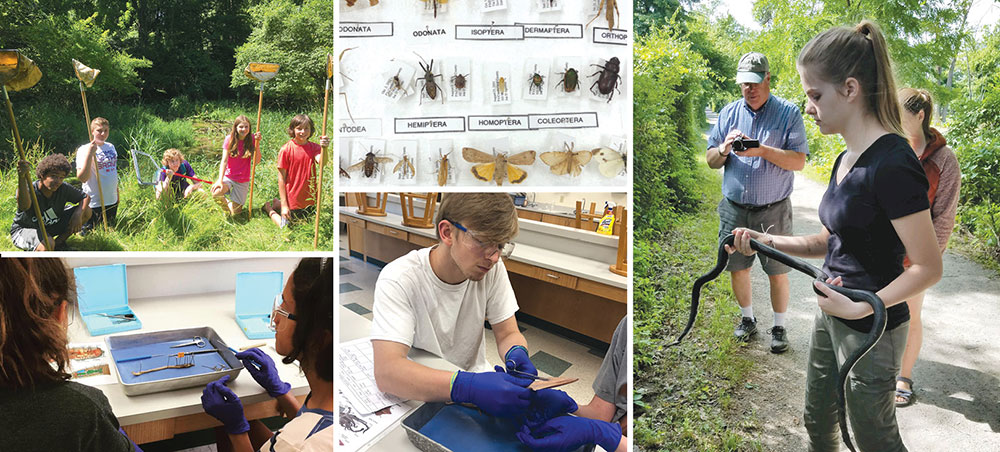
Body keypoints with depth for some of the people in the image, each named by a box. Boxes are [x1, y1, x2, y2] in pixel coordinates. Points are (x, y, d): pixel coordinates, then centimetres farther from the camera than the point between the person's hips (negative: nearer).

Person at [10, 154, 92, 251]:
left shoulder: (64, 188, -15)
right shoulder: (30, 190, -31)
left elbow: (86, 197, -3)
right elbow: (24, 206, -54)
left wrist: (78, 214, -26)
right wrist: (21, 177, -71)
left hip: (50, 226, 6)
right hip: (22, 230, -6)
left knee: (87, 211, -11)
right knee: (48, 245, -39)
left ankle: (58, 241, 5)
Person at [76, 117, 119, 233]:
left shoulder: (111, 147, 8)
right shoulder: (84, 150, -11)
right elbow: (82, 178, -20)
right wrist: (89, 154, -27)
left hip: (112, 201, 6)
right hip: (94, 203, -6)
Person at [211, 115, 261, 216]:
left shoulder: (252, 139, -7)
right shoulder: (229, 139, -9)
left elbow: (256, 161, -15)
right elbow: (224, 161, -13)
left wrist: (257, 143, -24)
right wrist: (220, 180, -23)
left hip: (243, 181, 1)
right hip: (228, 176, -1)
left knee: (235, 212, 0)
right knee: (216, 193, -32)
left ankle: (233, 203, 38)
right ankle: (226, 203, 4)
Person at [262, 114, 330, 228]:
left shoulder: (314, 147, -4)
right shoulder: (286, 149, -13)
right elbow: (281, 178, -12)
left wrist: (324, 148, -49)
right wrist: (284, 205, -15)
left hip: (309, 200, 4)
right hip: (291, 201, -4)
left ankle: (278, 204, 41)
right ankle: (270, 209, 37)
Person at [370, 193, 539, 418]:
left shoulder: (492, 269, -10)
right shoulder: (398, 279, -25)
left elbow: (507, 334, 0)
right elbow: (386, 372, -36)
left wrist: (517, 354, -25)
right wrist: (468, 387, -50)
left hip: (476, 379, 5)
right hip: (419, 395, -4)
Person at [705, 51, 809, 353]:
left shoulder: (788, 113, -2)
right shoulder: (728, 113, 8)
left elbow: (799, 161, -10)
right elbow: (710, 160, 9)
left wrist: (762, 150, -23)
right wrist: (724, 150, -13)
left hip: (773, 210, -3)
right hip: (734, 208, 3)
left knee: (777, 272, 4)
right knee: (737, 268, 12)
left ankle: (779, 327, 21)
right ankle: (748, 320, 32)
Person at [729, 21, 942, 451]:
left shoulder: (892, 164, -25)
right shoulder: (847, 159, 5)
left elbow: (928, 266, -22)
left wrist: (861, 308, -24)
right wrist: (765, 241, 1)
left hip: (871, 330, -9)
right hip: (831, 317, 9)